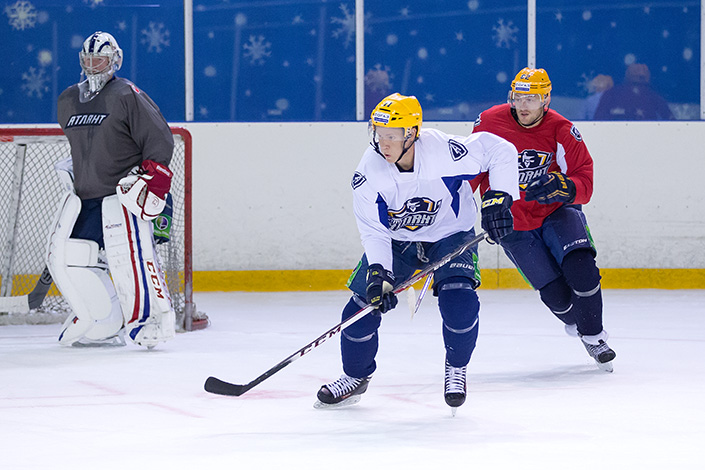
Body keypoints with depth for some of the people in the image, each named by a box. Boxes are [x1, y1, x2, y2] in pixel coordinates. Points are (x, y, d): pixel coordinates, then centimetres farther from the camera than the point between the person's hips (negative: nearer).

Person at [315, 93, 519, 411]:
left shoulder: (443, 152, -31)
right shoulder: (369, 172, -23)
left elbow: (500, 151, -18)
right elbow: (373, 230, -18)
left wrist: (499, 199, -24)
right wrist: (378, 273, -31)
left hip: (450, 235, -2)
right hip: (394, 241, 2)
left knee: (459, 301, -24)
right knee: (362, 306, -7)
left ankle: (456, 370, 4)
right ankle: (355, 377, 19)